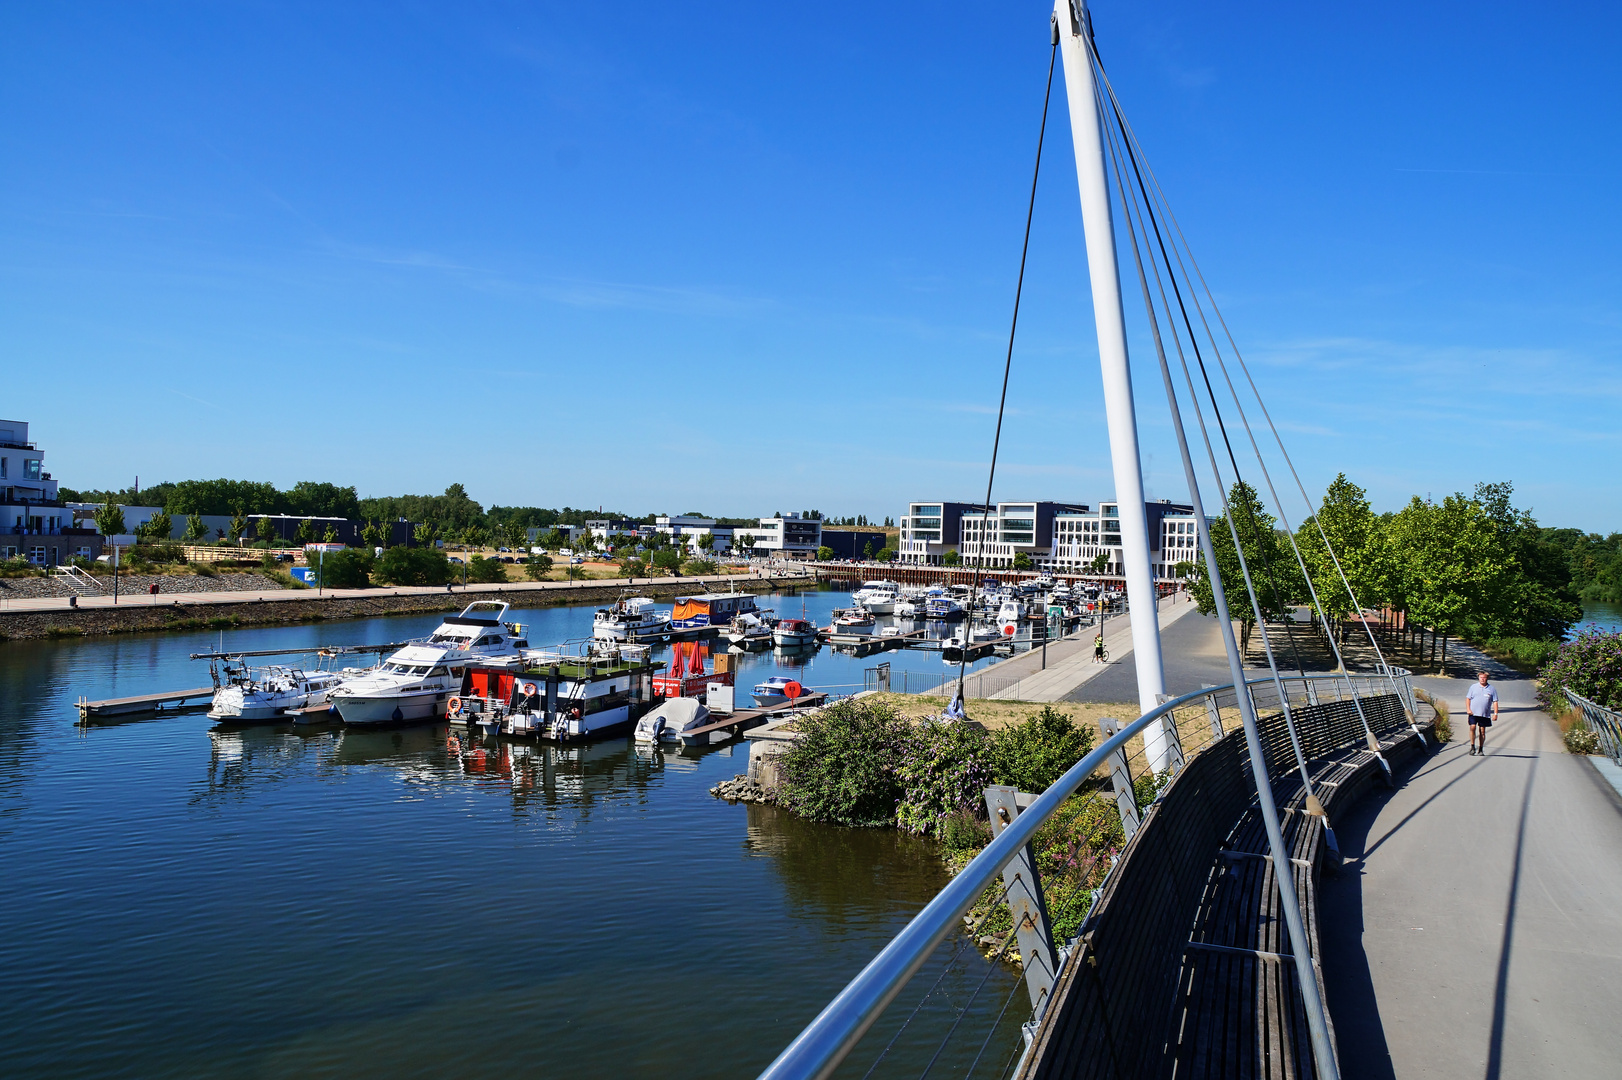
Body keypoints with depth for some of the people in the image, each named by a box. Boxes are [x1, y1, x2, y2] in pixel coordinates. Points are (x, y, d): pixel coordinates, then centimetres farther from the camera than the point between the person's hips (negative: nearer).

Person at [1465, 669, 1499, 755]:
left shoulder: (1492, 689, 7)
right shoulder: (1473, 687, 8)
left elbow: (1495, 702, 6)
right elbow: (1468, 698, 10)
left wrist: (1495, 713, -1)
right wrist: (1468, 709, -2)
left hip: (1485, 714, 0)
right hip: (1473, 713, 0)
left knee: (1482, 731, 3)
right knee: (1472, 727, -16)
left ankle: (1481, 749, 12)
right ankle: (1472, 746, -6)